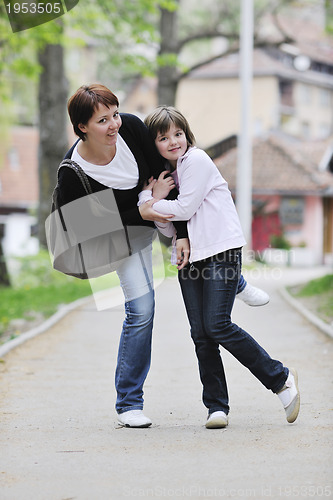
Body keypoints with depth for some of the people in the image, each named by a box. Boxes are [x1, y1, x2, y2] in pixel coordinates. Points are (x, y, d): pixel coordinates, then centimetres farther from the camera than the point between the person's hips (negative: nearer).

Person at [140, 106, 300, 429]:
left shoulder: (196, 160, -6)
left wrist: (151, 202, 1)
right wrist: (151, 197, -3)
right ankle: (216, 406, 5)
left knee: (217, 325, -16)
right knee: (201, 334, 0)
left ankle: (281, 378, -2)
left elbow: (185, 208, -12)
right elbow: (168, 229, 10)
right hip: (189, 257, 7)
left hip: (221, 250, -7)